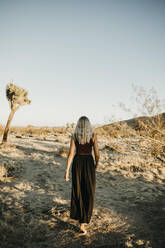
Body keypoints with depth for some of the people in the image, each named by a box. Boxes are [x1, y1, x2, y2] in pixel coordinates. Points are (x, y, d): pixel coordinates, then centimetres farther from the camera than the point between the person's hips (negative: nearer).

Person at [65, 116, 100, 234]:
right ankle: (82, 223, 0)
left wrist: (67, 170, -3)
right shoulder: (93, 136, -6)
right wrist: (96, 166, 14)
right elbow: (97, 154, -4)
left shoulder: (74, 136, -3)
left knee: (77, 190, 22)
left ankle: (77, 214, 38)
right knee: (88, 193, 5)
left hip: (77, 163, 2)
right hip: (89, 164, -2)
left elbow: (71, 154, -7)